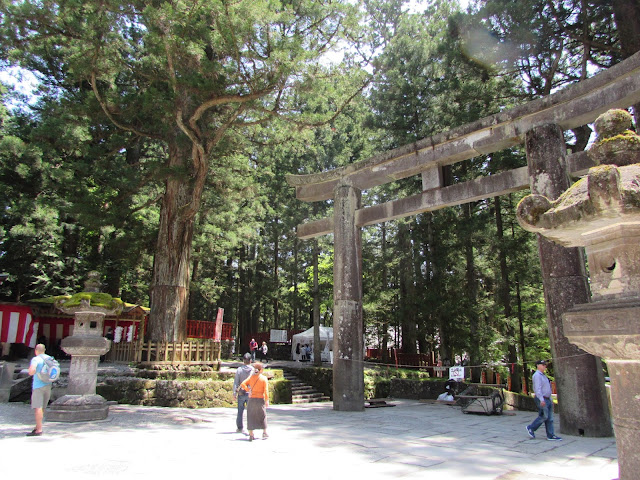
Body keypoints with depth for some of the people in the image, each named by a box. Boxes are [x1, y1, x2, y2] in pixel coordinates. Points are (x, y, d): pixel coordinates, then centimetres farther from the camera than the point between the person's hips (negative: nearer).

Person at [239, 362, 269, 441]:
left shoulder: (251, 377, 1)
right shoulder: (264, 378, -7)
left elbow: (243, 384, -9)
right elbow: (266, 391, -10)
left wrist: (248, 390, 0)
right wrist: (267, 401, -3)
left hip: (251, 399, 1)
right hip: (260, 399, -1)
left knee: (251, 417, 7)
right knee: (262, 416, 17)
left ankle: (251, 435, 5)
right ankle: (264, 433, 26)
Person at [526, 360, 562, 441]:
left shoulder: (543, 376, 20)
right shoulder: (537, 375, -12)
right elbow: (537, 389, -21)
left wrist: (550, 399, 21)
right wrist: (541, 400, -27)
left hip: (547, 399, 10)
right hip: (541, 399, -10)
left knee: (550, 418, 6)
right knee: (544, 416, -8)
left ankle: (551, 435, 7)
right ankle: (531, 428, 5)